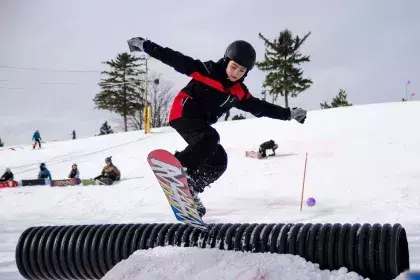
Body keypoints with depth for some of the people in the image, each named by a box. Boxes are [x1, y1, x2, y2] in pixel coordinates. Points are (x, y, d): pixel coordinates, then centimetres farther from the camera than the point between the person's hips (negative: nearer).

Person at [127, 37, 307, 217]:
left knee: (218, 161, 1)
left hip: (200, 124, 8)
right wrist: (145, 46, -12)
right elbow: (175, 59, -12)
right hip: (183, 113, -8)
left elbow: (260, 108, 16)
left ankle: (189, 191, 7)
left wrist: (289, 114, 14)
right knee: (210, 139, -31)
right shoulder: (205, 71, -12)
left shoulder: (240, 92, 7)